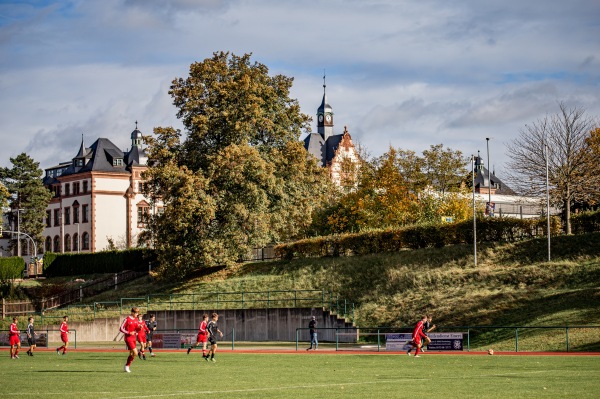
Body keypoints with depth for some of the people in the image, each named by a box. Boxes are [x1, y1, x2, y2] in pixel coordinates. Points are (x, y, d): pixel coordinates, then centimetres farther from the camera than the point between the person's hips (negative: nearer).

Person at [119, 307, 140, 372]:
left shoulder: (136, 319, 10)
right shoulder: (127, 319, -13)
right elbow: (121, 329, -12)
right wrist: (129, 333, -21)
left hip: (133, 338, 8)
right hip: (128, 338, -8)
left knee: (132, 353, 12)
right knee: (135, 353, -15)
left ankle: (127, 367, 24)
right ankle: (127, 366, -2)